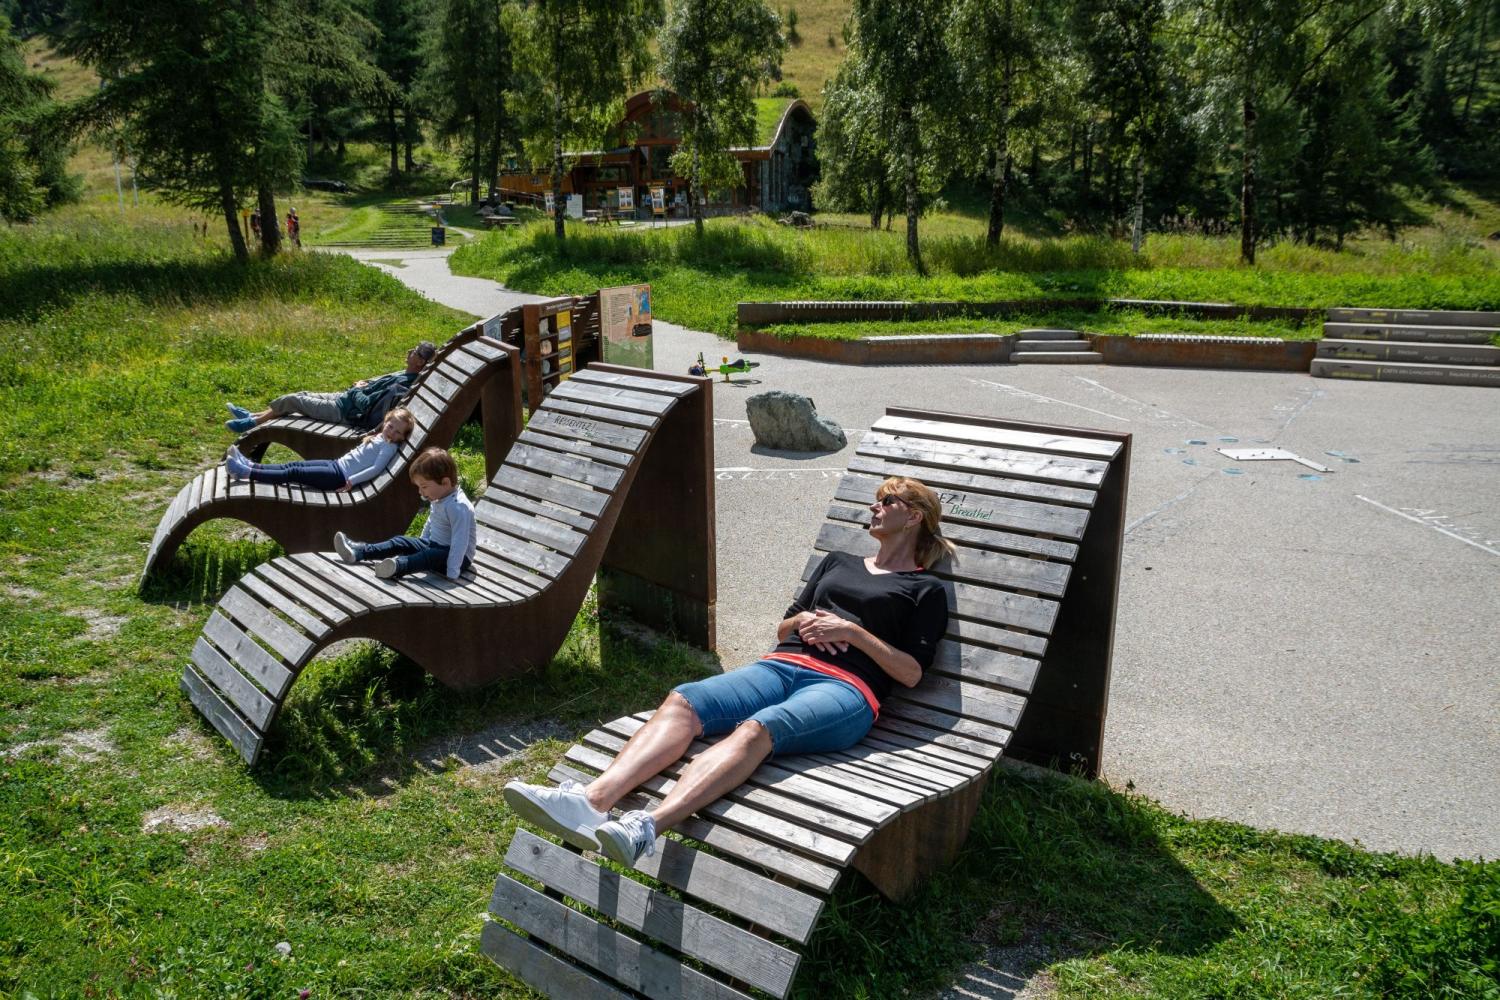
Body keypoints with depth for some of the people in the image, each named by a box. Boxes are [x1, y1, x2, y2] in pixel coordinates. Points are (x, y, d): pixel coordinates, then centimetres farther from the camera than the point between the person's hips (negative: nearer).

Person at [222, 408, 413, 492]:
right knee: (295, 465, 4)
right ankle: (251, 465, 5)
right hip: (337, 464, 8)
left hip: (341, 477, -8)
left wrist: (352, 481, -26)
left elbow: (376, 468, -23)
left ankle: (247, 473, -12)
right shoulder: (379, 437, 14)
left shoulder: (390, 447, -13)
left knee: (294, 473, -11)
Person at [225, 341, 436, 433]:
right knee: (302, 395, 19)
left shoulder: (400, 386, -29)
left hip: (342, 412, -9)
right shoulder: (404, 375, -1)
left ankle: (250, 423, 20)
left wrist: (357, 389, -9)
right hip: (344, 399, 9)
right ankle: (252, 416, 33)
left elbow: (365, 404, -28)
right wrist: (363, 384, -2)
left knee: (290, 400, 0)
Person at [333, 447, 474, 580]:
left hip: (458, 556, -9)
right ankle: (357, 552, -7)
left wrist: (452, 574, -38)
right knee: (400, 542, -1)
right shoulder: (438, 499, 5)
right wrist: (421, 543, 26)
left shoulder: (459, 507, -28)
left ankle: (398, 565, -61)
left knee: (431, 556, -38)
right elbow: (431, 522, 23)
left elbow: (460, 542, -34)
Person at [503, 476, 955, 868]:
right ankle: (593, 800, -46)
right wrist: (803, 620, 8)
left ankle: (647, 827, -58)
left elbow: (911, 672, 4)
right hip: (781, 666, 5)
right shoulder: (836, 562, 32)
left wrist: (852, 631, -5)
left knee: (756, 729, -37)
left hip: (845, 688, -5)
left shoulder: (926, 590, 16)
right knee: (683, 701, -26)